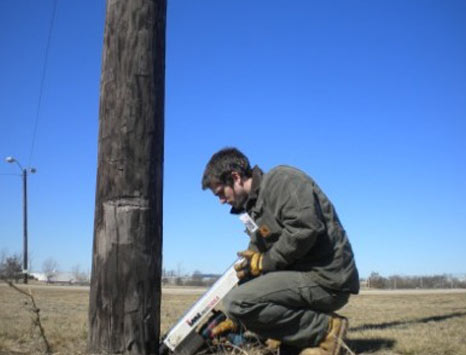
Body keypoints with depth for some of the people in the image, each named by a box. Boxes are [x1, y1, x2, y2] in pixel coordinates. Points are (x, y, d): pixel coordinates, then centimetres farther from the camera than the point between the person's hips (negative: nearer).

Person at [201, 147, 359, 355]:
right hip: (307, 277, 10)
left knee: (237, 302, -21)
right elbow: (251, 267, 22)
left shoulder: (281, 179, -8)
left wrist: (266, 262, -13)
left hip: (327, 278, -10)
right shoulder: (256, 208, 20)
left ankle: (324, 329, -10)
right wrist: (235, 319, 20)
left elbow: (306, 228, -25)